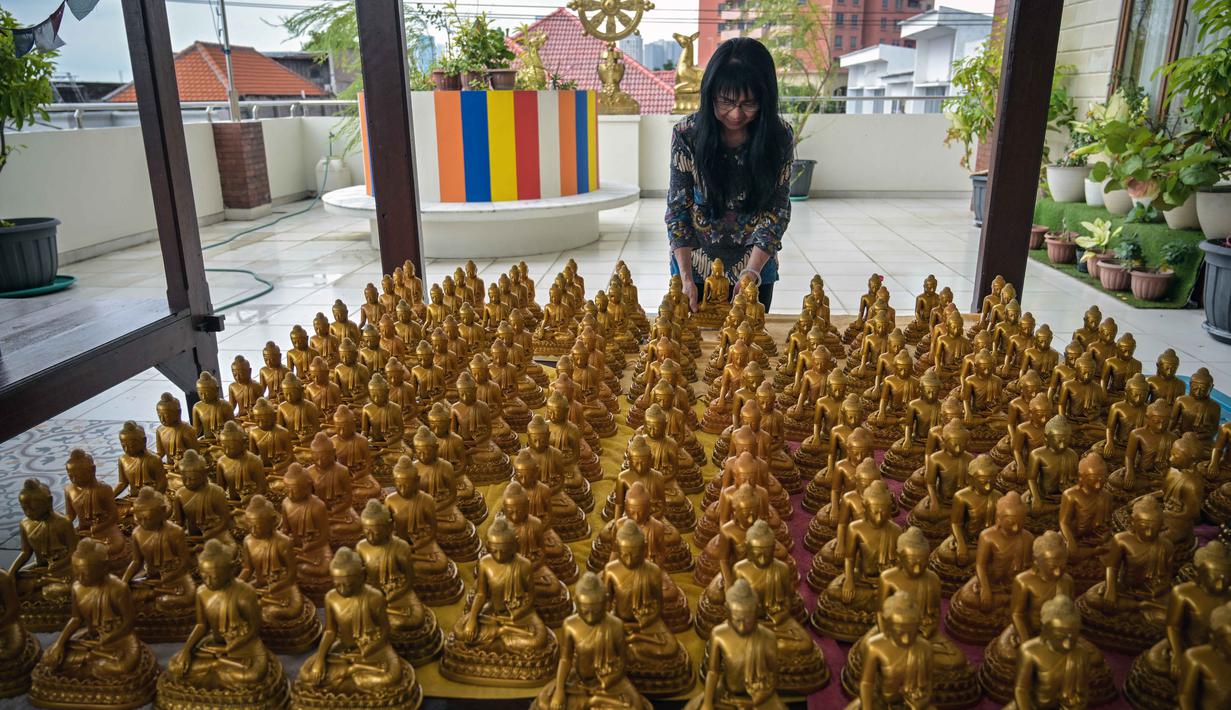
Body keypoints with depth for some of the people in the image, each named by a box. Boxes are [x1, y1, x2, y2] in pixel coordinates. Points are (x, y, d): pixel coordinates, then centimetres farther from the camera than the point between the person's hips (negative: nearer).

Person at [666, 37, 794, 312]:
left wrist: (750, 274, -22)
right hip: (696, 267, 0)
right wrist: (686, 278, -20)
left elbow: (776, 211, -10)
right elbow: (678, 209, -11)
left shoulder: (779, 138, -12)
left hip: (756, 269, 1)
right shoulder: (687, 134, -14)